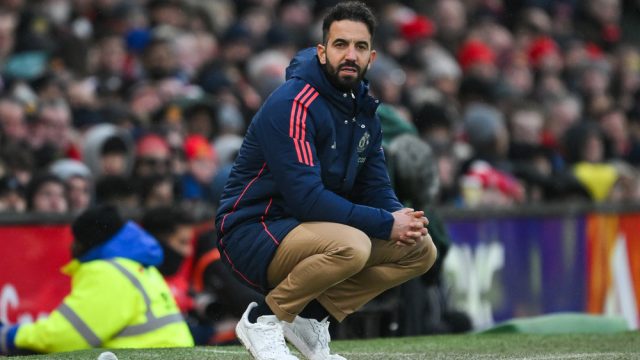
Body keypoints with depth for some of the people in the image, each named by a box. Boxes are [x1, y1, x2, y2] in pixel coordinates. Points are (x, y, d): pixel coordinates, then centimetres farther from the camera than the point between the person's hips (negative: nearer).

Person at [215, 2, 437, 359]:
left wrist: (403, 218, -15)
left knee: (421, 249, 1)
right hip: (252, 234, -9)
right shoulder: (292, 105, -19)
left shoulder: (365, 112, 8)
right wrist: (387, 224, -25)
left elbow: (376, 189, 10)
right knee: (350, 246, -36)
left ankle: (311, 316, 4)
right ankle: (264, 318, -13)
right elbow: (305, 197, -27)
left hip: (307, 231, 9)